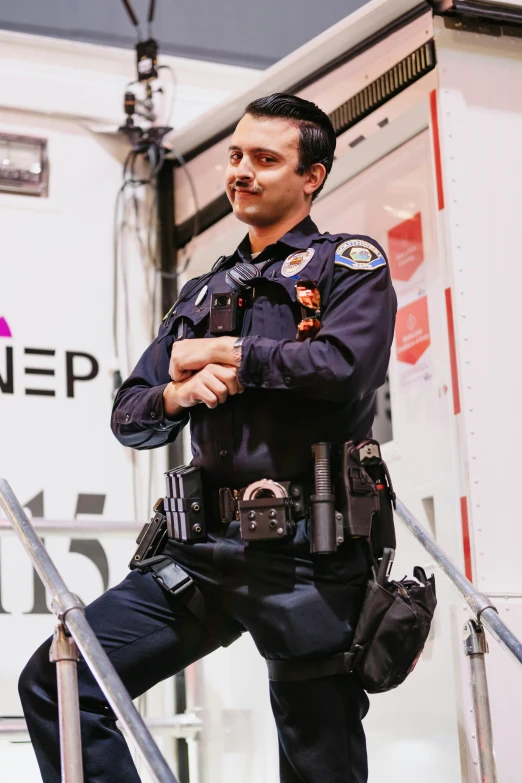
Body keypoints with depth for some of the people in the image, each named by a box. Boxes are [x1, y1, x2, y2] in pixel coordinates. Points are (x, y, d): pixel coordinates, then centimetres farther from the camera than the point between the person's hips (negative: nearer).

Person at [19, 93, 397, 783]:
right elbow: (129, 417, 19)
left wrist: (221, 353, -5)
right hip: (206, 550, 6)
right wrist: (181, 392, -5)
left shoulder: (349, 263, 6)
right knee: (54, 685, -5)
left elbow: (345, 362, -16)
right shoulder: (204, 293, 23)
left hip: (306, 553, -5)